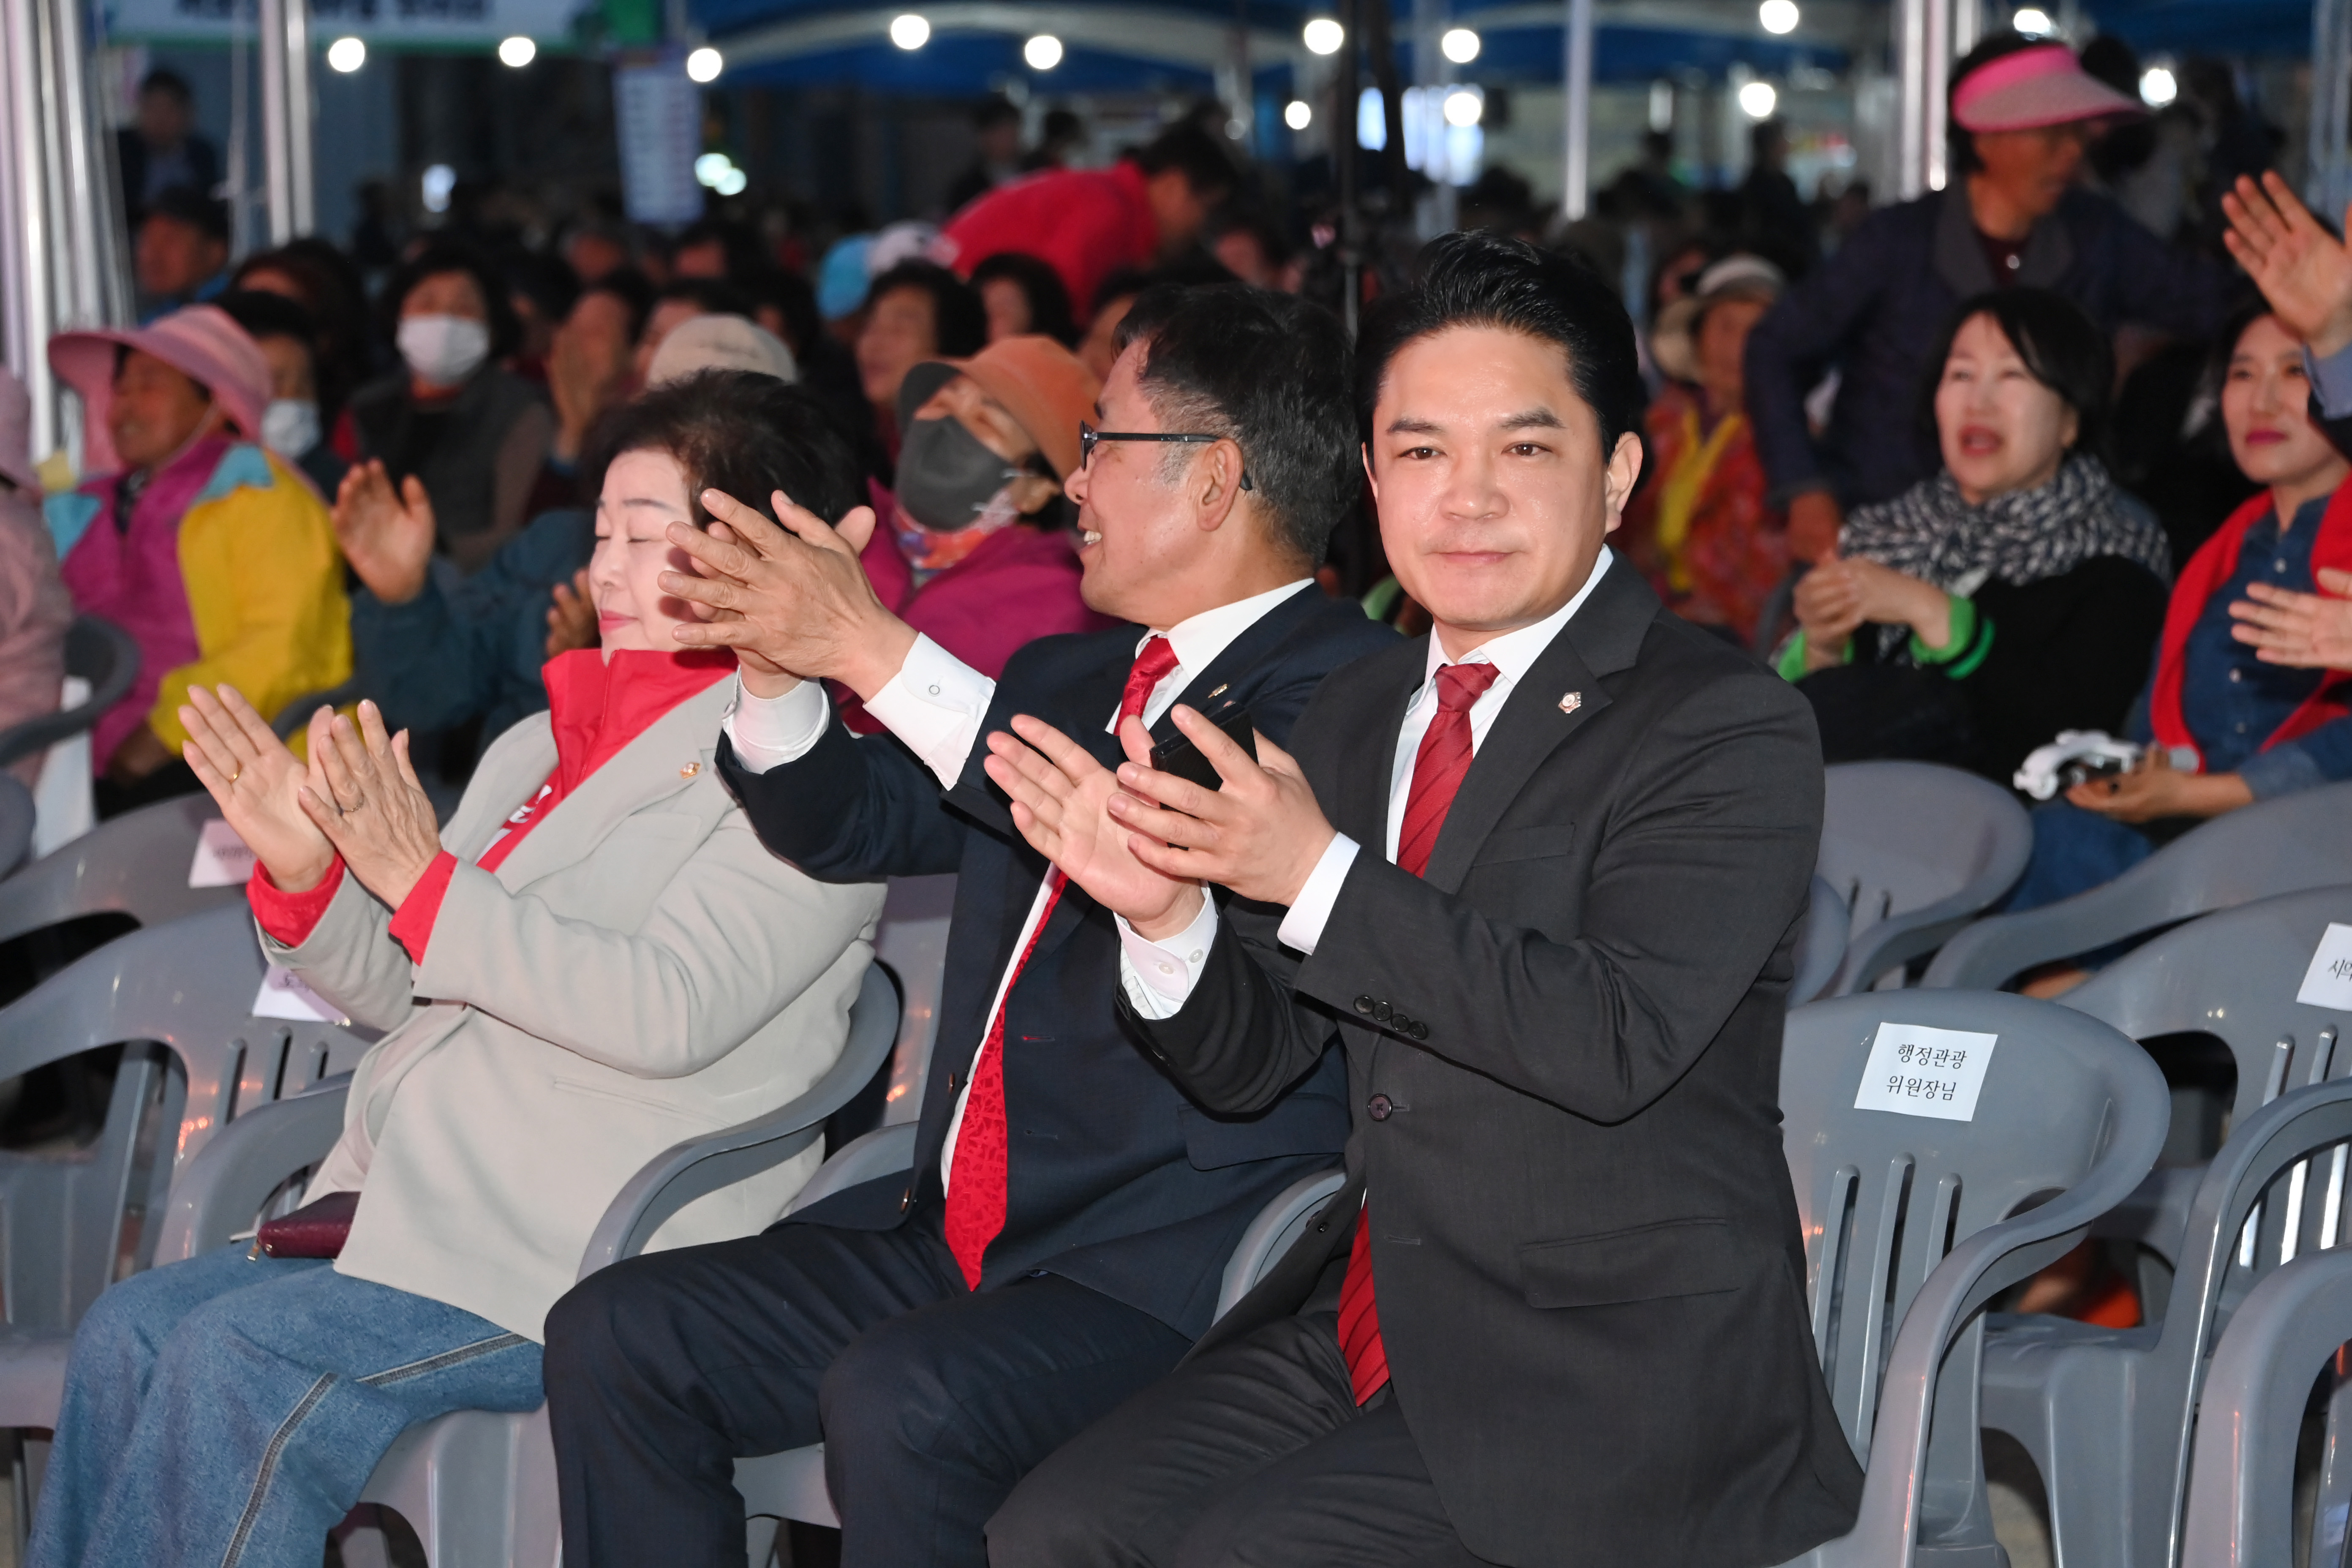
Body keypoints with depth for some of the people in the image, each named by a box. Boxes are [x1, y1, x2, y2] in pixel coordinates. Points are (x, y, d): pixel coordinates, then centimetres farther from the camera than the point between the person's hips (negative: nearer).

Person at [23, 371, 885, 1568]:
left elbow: (675, 1011, -20)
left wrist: (424, 883, -21)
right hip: (413, 1204, 8)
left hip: (586, 1257, -8)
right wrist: (303, 876, 0)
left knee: (240, 1360, -23)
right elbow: (416, 998, 20)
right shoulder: (539, 750, 17)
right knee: (127, 1332, -10)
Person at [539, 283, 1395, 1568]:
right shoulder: (1067, 678, 20)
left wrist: (875, 651, -22)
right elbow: (850, 827, 24)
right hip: (953, 1233, 9)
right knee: (615, 1335, -4)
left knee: (899, 1403, -33)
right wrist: (779, 666, 2)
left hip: (1165, 1271, -9)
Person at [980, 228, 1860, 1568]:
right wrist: (1167, 912, -10)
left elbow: (1620, 1037, -25)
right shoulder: (1355, 721, 11)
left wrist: (1320, 876, -26)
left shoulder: (1728, 731, -11)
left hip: (1614, 1374, -6)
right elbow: (1249, 1065, 12)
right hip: (1370, 1317, 7)